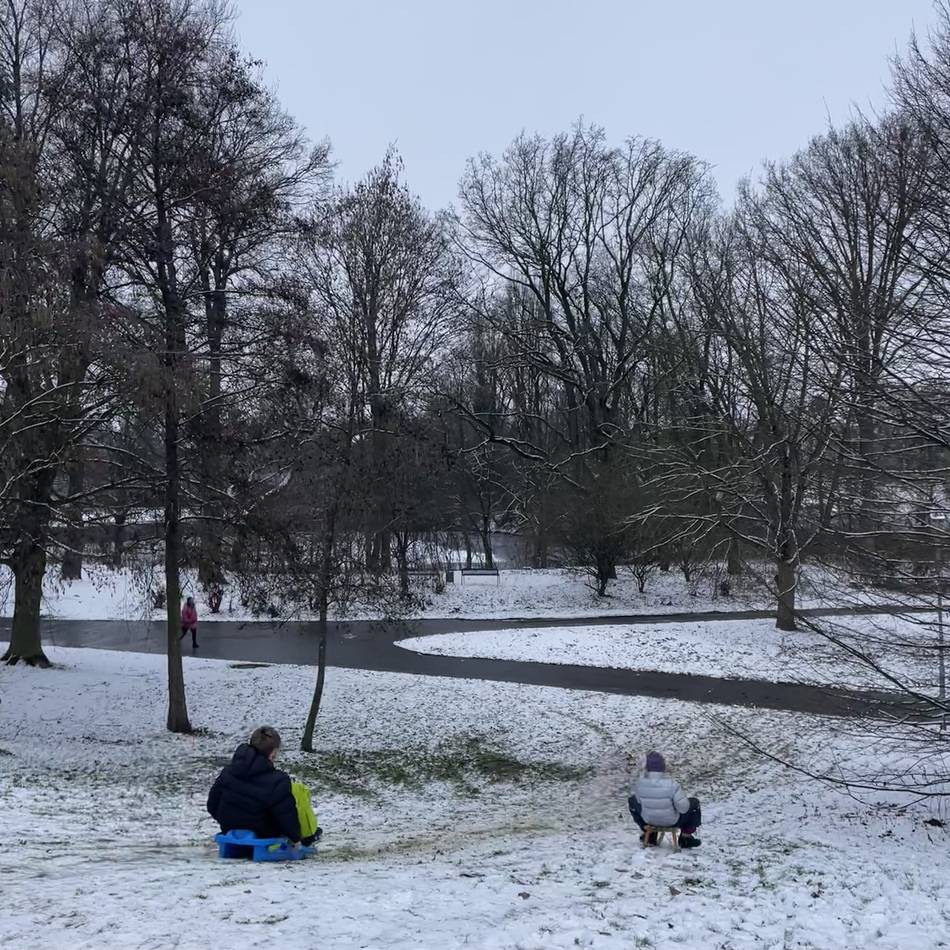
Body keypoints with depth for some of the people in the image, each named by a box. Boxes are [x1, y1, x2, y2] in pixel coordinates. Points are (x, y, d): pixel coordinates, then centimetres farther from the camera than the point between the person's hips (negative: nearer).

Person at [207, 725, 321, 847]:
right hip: (263, 836, -6)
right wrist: (295, 835, 5)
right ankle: (309, 835, 22)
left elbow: (212, 806, 5)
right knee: (299, 790, 4)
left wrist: (227, 822, 22)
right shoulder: (277, 782, -25)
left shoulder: (228, 770, -6)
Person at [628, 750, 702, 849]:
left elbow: (639, 800, -2)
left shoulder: (639, 783, -20)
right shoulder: (671, 783, -29)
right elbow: (683, 807, -23)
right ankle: (686, 838, 29)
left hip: (648, 820, 2)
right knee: (694, 803, 21)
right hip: (672, 822, -2)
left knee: (632, 800, 29)